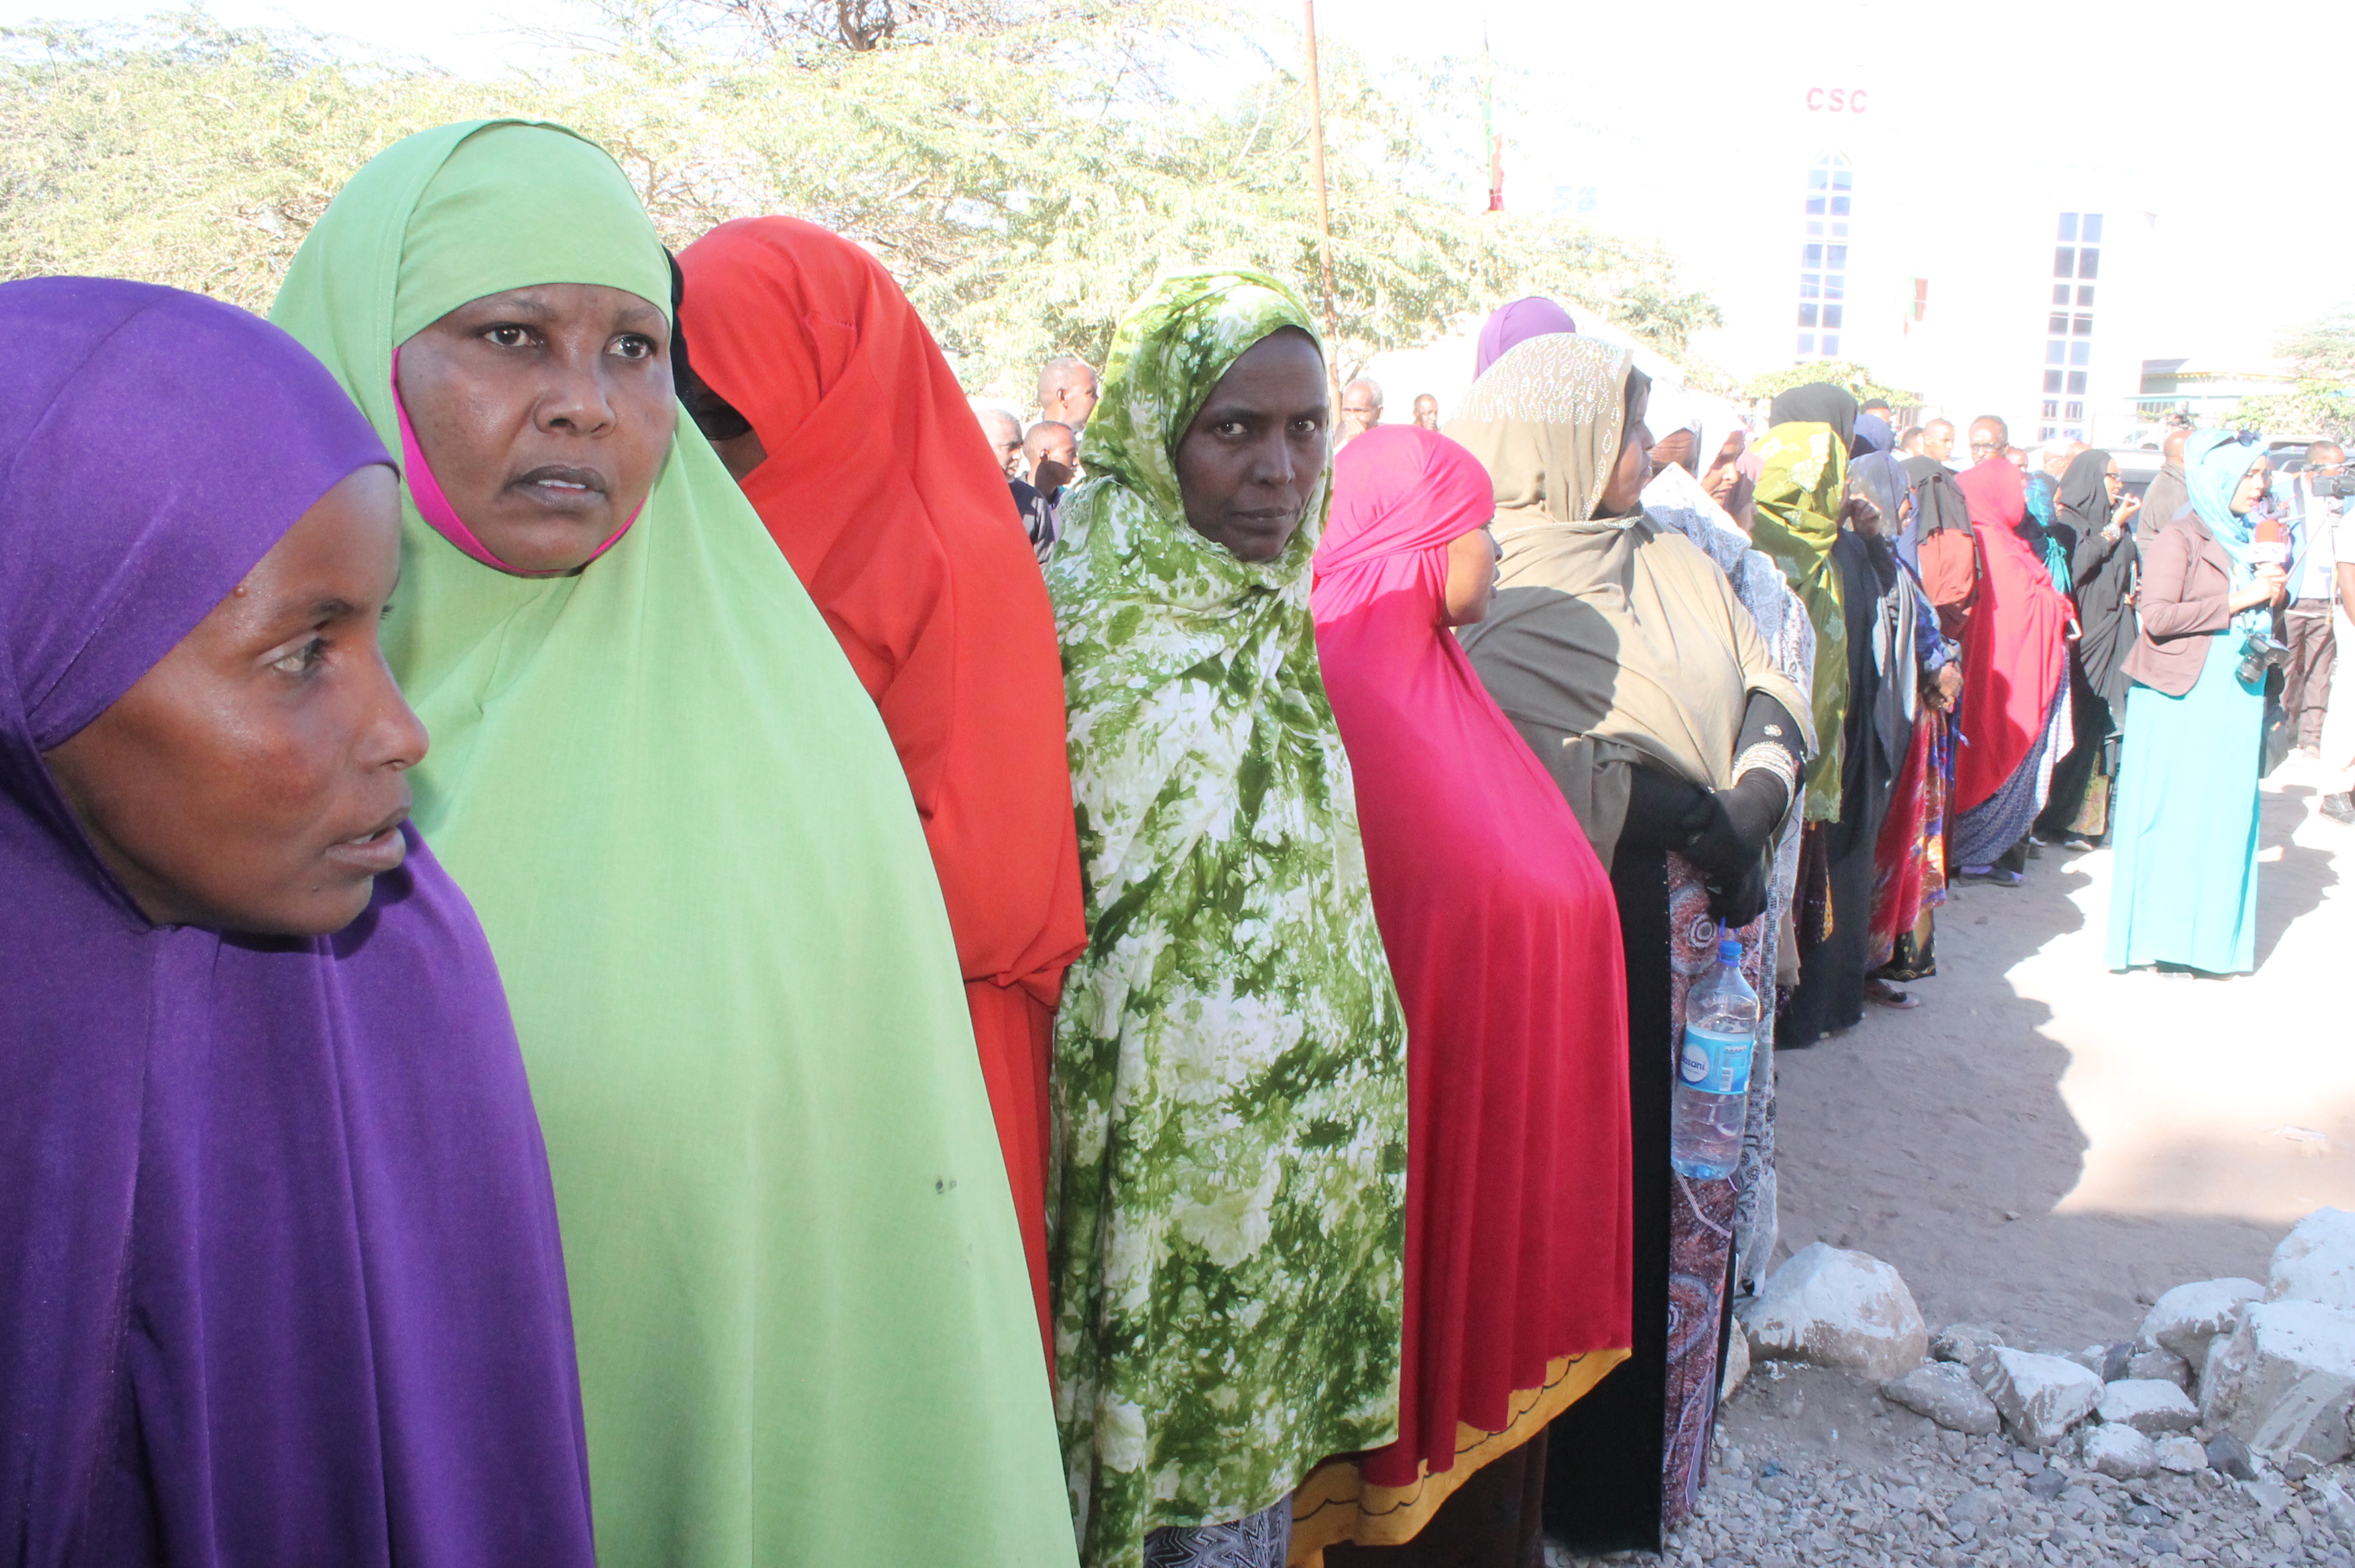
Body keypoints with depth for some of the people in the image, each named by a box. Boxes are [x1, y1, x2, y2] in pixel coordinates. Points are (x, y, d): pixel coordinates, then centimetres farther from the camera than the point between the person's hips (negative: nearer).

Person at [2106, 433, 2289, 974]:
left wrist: (2272, 593, 4)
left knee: (2227, 812, 6)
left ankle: (2210, 934, 13)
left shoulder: (2248, 539, 17)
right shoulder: (2180, 538, -6)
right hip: (2182, 698, -7)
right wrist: (2236, 601, -16)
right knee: (2174, 809, -3)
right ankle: (2163, 935, 5)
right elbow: (2156, 615, -18)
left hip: (2237, 698, 7)